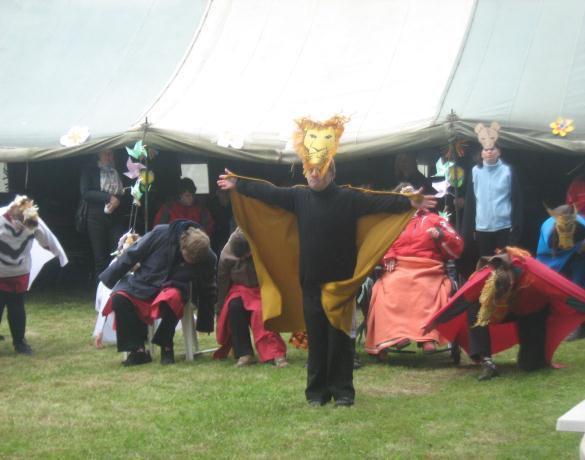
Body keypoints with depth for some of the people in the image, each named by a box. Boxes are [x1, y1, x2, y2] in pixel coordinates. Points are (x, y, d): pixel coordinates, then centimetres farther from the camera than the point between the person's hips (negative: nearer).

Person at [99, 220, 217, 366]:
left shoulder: (208, 259, -12)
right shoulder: (160, 234, -19)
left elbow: (208, 291, 5)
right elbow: (133, 254, -5)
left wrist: (205, 323, 11)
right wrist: (110, 277, 2)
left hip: (173, 289, -1)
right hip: (144, 283, 1)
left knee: (172, 299, -38)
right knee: (119, 298, -27)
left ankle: (166, 348, -17)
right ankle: (138, 350, -21)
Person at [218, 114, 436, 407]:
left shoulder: (348, 198, -4)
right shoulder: (299, 197, 5)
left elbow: (379, 202, -12)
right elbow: (268, 192, 8)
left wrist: (409, 202, -22)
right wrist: (238, 185, 7)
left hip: (339, 281, -2)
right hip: (310, 282, 3)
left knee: (339, 338, 1)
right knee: (315, 339, 7)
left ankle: (342, 391, 9)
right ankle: (317, 391, 14)